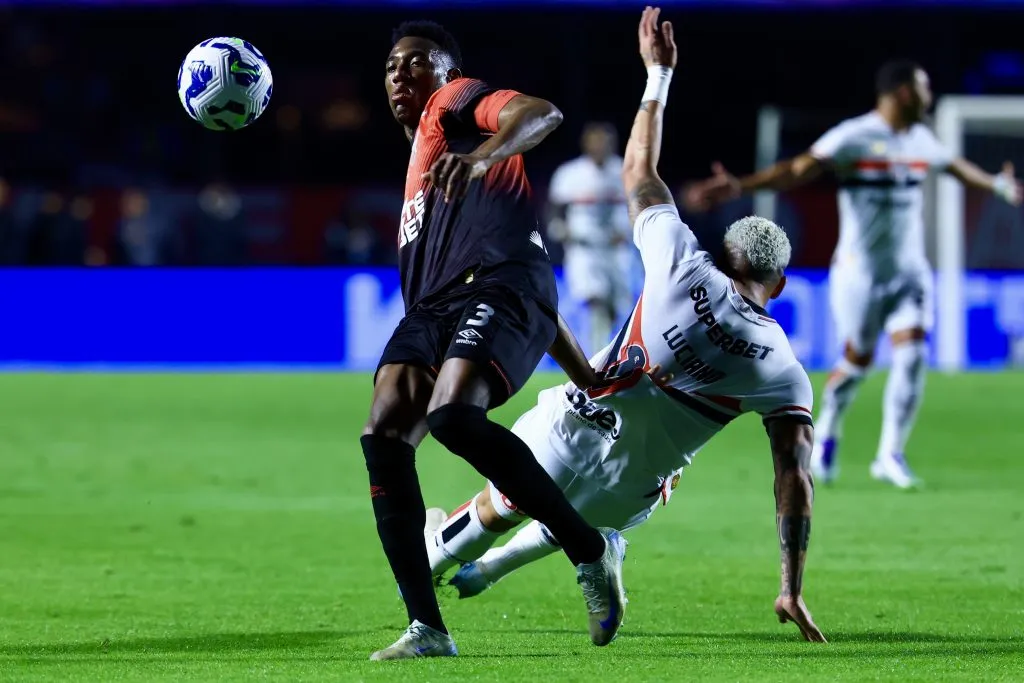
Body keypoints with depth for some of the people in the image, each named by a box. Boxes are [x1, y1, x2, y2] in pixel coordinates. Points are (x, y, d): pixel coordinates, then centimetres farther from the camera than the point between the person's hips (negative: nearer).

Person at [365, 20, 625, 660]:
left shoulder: (458, 101, 14)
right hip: (433, 309, 9)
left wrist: (481, 155, -32)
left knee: (452, 415, -31)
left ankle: (593, 551, -17)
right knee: (384, 436, -12)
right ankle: (427, 628, -15)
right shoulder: (422, 161, 37)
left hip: (497, 284, -9)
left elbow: (541, 114, -11)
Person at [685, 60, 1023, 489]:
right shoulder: (853, 138, -15)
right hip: (860, 272, -5)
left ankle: (890, 455, -3)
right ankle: (826, 433, 32)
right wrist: (740, 186, -39)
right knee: (857, 361, 2)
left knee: (912, 354, -11)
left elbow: (955, 166, 30)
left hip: (910, 272, 5)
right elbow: (800, 169, -25)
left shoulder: (920, 140, 8)